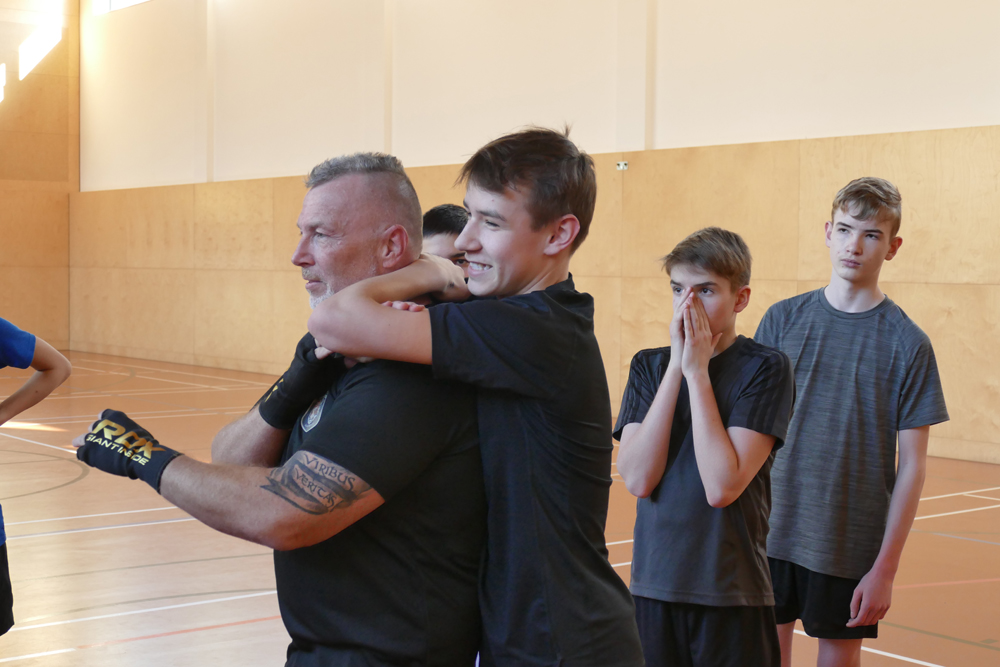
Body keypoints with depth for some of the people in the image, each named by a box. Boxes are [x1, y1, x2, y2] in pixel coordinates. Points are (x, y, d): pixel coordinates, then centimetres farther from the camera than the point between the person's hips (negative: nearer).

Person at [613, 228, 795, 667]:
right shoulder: (649, 366, 5)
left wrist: (697, 371, -14)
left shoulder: (765, 369, -7)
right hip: (653, 584, 3)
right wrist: (675, 367, -11)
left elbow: (722, 487, -18)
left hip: (731, 592, -3)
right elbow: (637, 479, -9)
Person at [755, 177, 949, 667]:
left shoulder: (908, 344, -5)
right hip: (772, 533, 2)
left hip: (851, 546, -2)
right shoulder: (782, 319, 1)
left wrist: (886, 567, -8)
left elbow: (911, 465, -4)